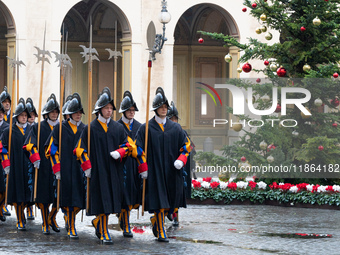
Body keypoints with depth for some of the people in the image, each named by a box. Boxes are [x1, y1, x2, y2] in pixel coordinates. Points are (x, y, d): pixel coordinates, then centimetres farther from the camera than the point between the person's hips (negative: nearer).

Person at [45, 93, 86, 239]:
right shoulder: (60, 128, 2)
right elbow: (52, 150, 2)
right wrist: (57, 170, -4)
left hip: (81, 170, 3)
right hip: (65, 170, -3)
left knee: (79, 201, -1)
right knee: (69, 199, -4)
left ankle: (69, 216, 25)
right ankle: (71, 229, 5)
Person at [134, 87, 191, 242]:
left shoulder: (175, 128, 8)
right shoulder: (146, 128, 0)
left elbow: (186, 145, 11)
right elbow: (139, 148, -1)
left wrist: (181, 160, -7)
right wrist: (143, 168, -8)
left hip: (172, 171, 3)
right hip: (154, 171, -3)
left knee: (172, 202, 4)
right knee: (159, 199, -6)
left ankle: (155, 220, 30)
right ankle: (160, 232, 2)